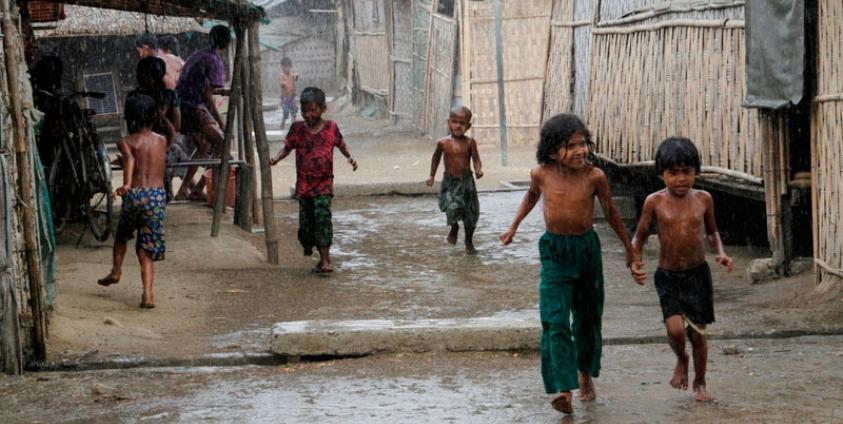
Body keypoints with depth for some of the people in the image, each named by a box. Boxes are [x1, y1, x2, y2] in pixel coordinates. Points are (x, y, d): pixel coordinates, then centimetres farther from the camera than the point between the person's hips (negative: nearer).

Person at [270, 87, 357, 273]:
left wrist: (350, 157, -5)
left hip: (324, 182, -3)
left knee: (322, 214, -18)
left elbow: (341, 145, 13)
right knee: (306, 220, 5)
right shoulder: (297, 128, 3)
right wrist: (276, 159, -11)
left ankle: (325, 259, -16)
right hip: (303, 183, 3)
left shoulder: (331, 127, 0)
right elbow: (287, 147, 8)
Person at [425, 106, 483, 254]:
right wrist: (432, 175, 15)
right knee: (453, 207, -22)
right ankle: (454, 227, 14)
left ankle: (469, 242, 31)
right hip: (450, 182, -1)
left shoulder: (470, 142, -6)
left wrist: (478, 170, -28)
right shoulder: (443, 143, -5)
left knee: (471, 214, 8)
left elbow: (476, 159, -7)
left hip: (467, 181, 1)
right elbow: (436, 158, 12)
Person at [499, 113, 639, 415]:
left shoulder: (594, 176, -13)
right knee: (555, 321, -13)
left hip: (587, 248, 1)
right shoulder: (541, 174, -10)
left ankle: (586, 373, 40)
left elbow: (610, 212, 3)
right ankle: (563, 390, -17)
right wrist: (514, 227, 19)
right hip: (554, 250, -1)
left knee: (588, 318, 15)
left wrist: (629, 249, 12)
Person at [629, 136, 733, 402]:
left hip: (698, 274, 2)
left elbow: (712, 231, 14)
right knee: (675, 329, -19)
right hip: (667, 276, -1)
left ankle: (700, 383, 30)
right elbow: (640, 236, 3)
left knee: (698, 333, 7)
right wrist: (634, 262, -14)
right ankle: (681, 361, 16)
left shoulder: (703, 199, -3)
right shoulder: (655, 202, -7)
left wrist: (720, 253, -4)